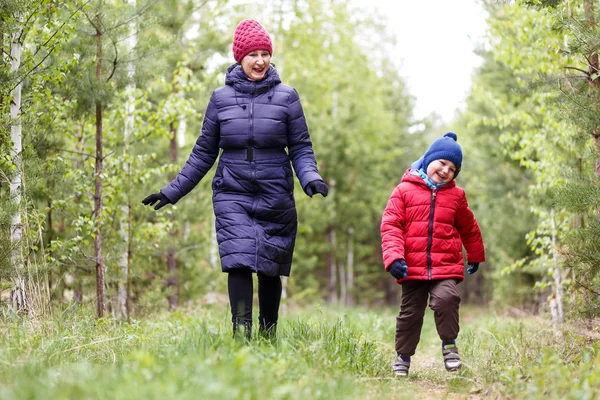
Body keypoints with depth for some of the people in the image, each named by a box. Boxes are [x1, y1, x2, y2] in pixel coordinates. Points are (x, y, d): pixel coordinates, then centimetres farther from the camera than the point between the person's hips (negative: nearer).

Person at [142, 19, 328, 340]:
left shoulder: (286, 96, 2)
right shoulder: (221, 98, 6)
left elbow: (301, 147, 4)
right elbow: (203, 153, 12)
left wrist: (310, 178, -16)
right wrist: (172, 191, 8)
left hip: (275, 200, 0)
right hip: (232, 197, 0)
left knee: (270, 269, 5)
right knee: (239, 262, -16)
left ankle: (268, 336, 20)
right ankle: (241, 332, -16)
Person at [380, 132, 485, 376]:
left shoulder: (456, 195, 10)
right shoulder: (404, 190, 2)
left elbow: (469, 228, 24)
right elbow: (390, 225, -4)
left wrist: (475, 257, 32)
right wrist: (394, 257, -16)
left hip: (446, 266, 1)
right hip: (412, 267, 0)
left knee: (446, 299, -24)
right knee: (410, 312, 7)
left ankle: (449, 343, -2)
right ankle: (403, 355, 25)